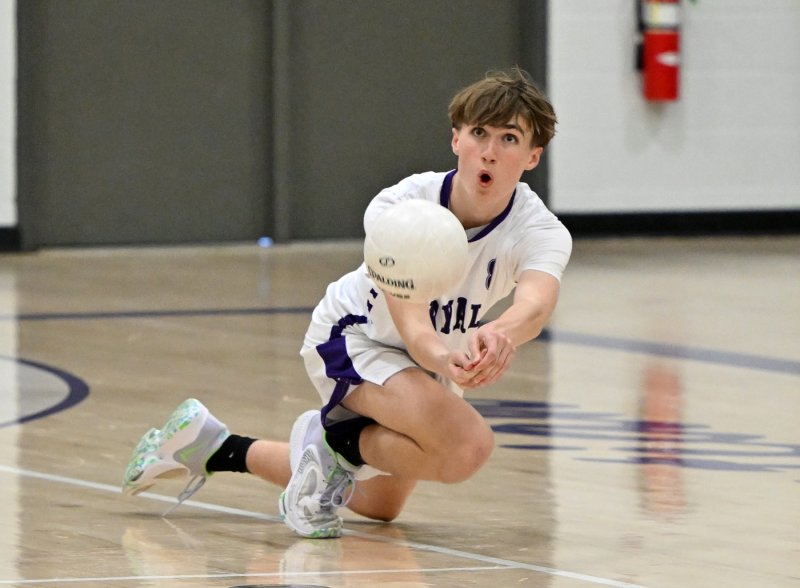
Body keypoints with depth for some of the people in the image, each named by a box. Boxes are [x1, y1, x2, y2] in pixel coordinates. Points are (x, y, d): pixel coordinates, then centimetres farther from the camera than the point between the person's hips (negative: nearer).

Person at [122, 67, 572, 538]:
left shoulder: (541, 231, -29)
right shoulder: (398, 207, -34)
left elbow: (536, 304, -52)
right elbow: (412, 327, -44)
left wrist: (499, 335, -77)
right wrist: (447, 359, -68)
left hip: (427, 361, 5)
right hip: (354, 339, -5)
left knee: (380, 506, 25)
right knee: (467, 446, -33)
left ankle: (220, 449, 36)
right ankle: (333, 442, -6)